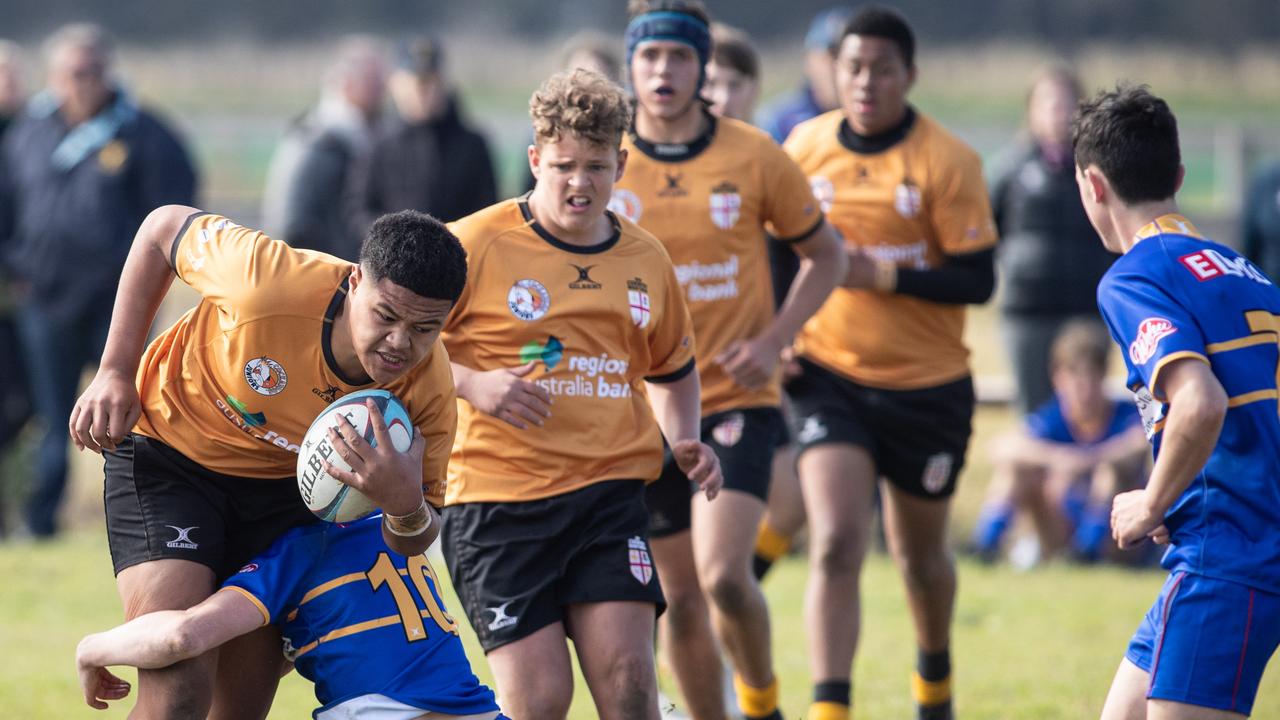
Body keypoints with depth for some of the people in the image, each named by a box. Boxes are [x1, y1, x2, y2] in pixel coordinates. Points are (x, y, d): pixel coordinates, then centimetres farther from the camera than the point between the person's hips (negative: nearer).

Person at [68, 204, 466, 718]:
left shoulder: (428, 390, -23)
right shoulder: (270, 285, -34)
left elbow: (412, 544, -11)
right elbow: (164, 228, -14)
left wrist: (405, 505, -37)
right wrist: (116, 371, -15)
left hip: (286, 481, 4)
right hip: (170, 455, -4)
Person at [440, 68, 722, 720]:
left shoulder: (644, 259, 11)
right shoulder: (479, 244, -5)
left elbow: (672, 369, 28)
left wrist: (685, 440, 9)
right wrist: (470, 383, -18)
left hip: (610, 488, 3)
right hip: (498, 492, -3)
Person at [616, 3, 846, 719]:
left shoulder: (755, 157, -5)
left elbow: (827, 256, 6)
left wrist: (773, 340, -8)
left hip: (738, 399, -2)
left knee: (723, 576, -18)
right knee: (682, 596, 7)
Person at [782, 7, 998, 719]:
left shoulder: (947, 161, -12)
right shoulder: (805, 146, -2)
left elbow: (978, 280, -14)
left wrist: (883, 275, -24)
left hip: (928, 385, -1)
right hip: (831, 376, 1)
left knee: (921, 555, 15)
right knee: (836, 545, -17)